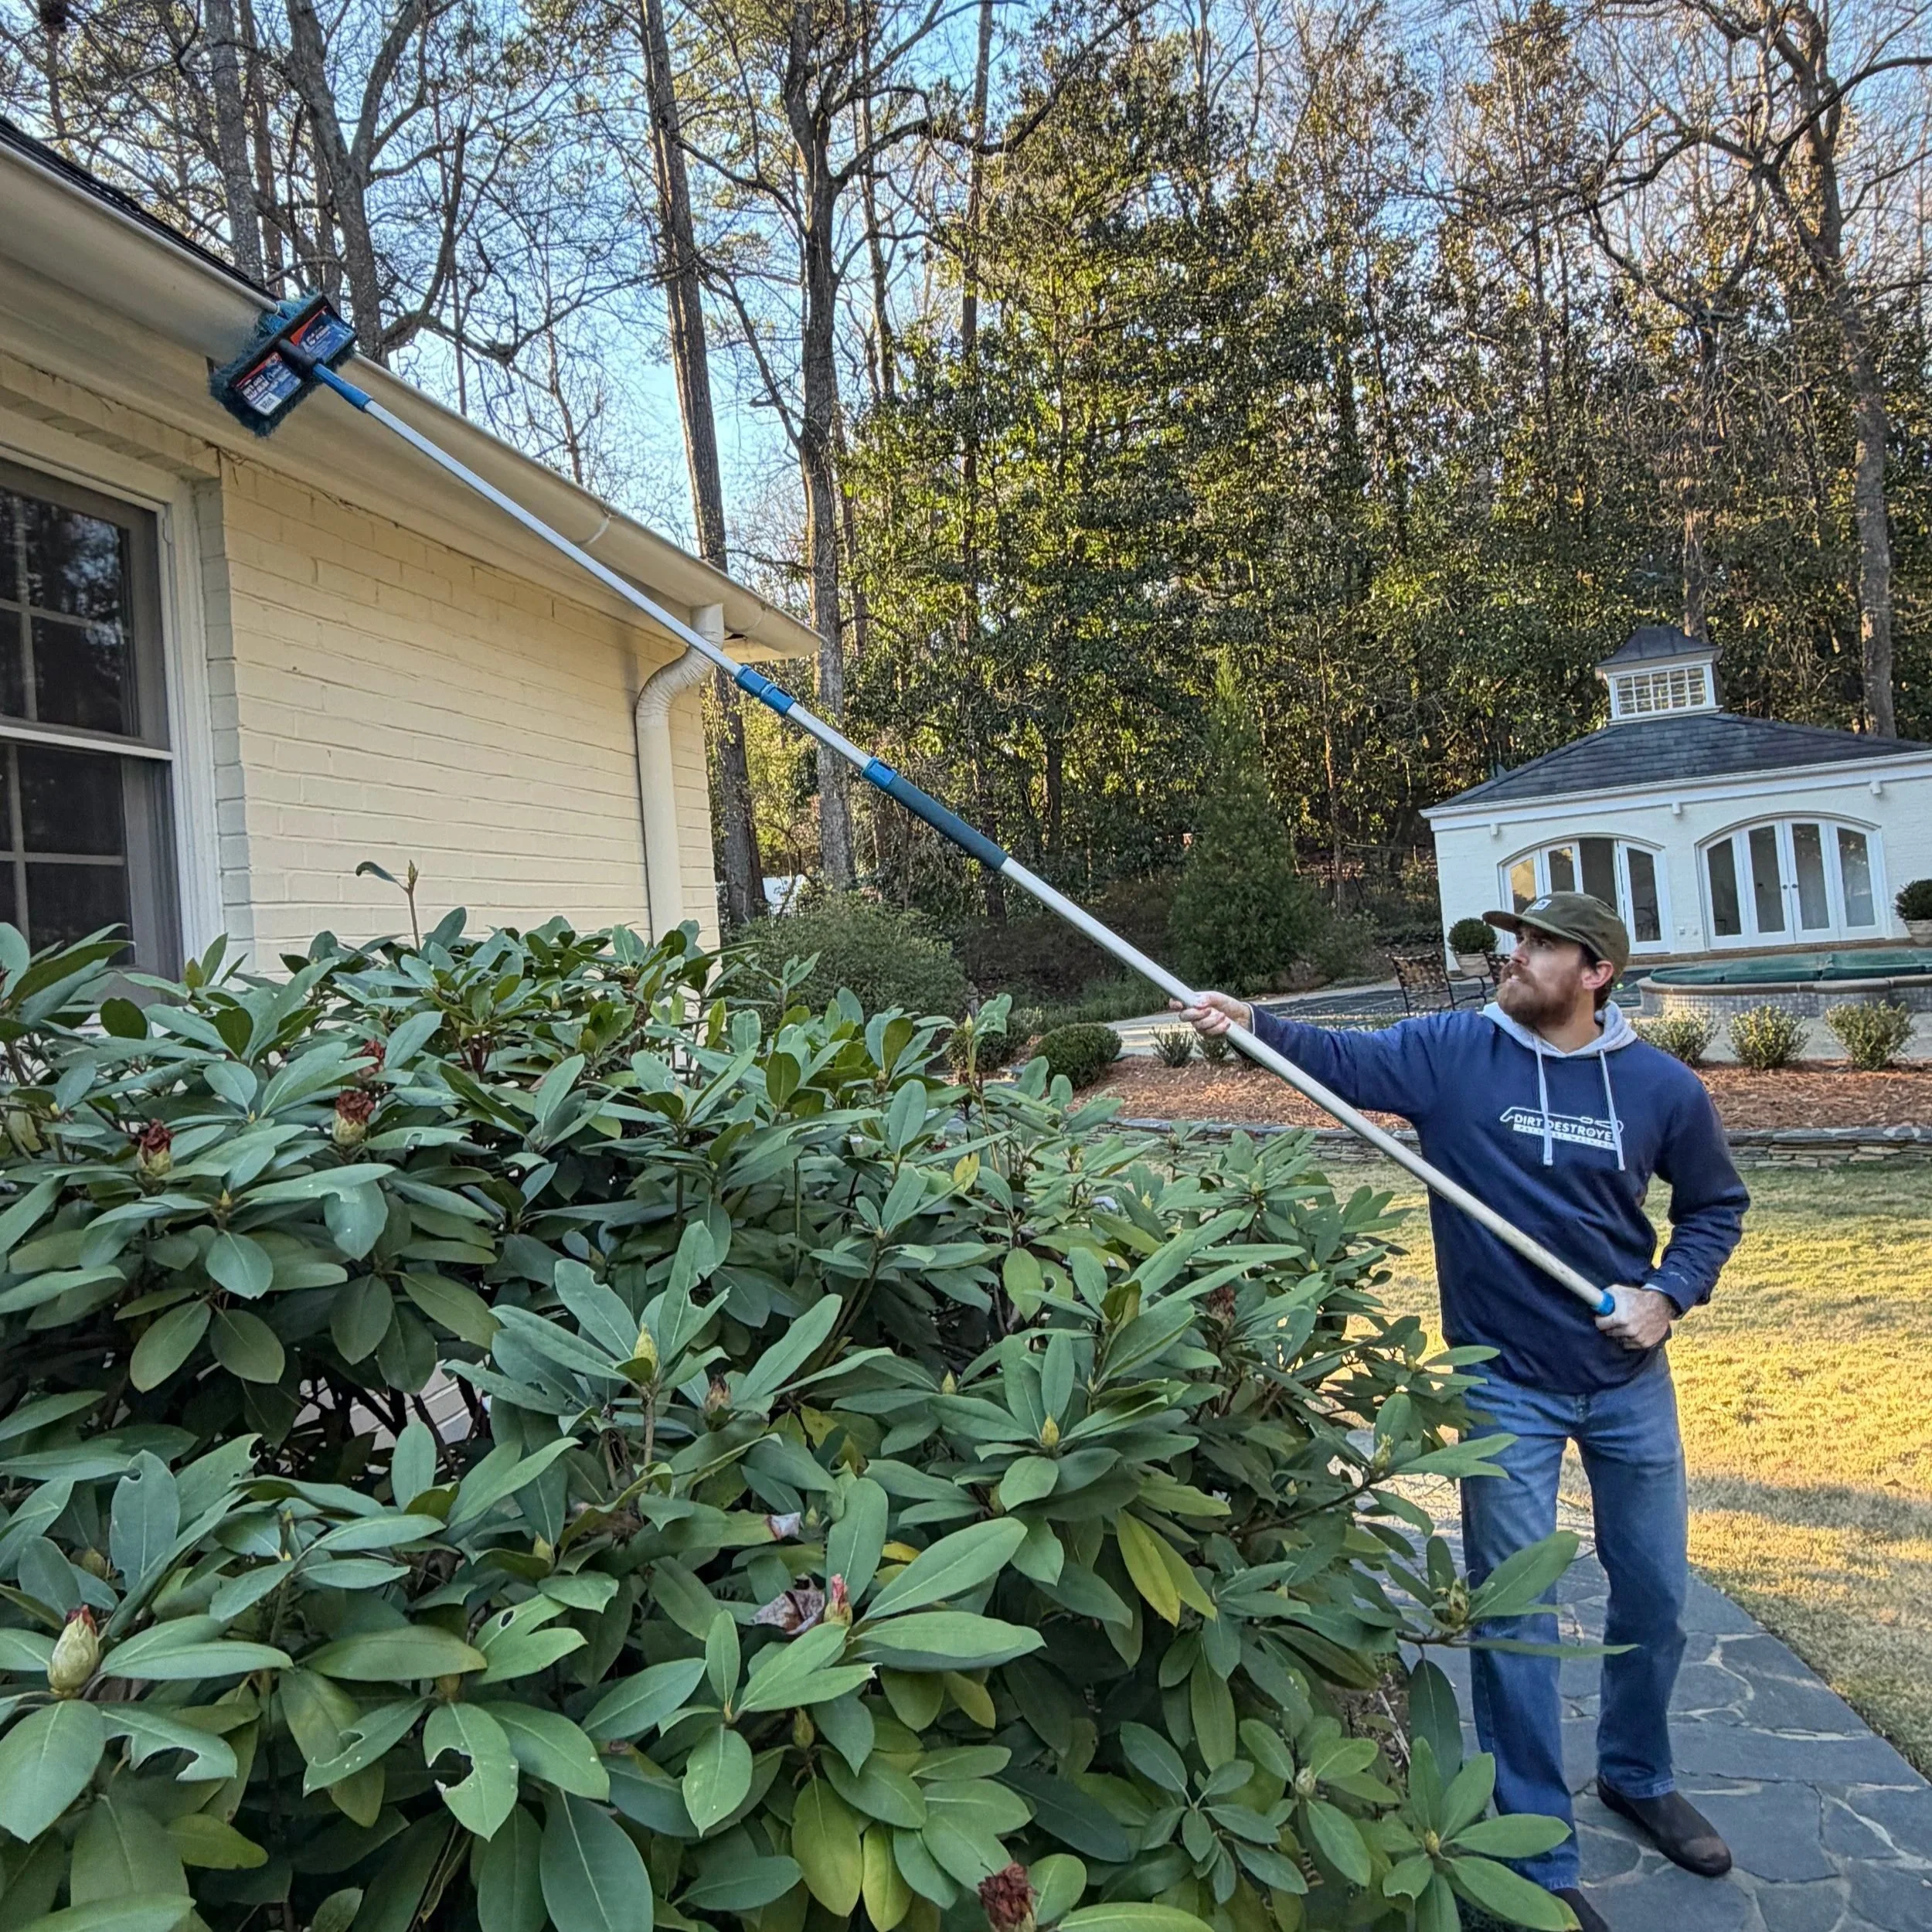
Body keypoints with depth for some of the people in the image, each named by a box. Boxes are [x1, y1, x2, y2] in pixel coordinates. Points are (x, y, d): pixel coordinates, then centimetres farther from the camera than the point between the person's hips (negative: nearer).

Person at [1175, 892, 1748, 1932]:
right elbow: (1340, 1058, -17)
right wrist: (1251, 1022, -34)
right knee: (1515, 1616, 4)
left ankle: (1638, 1775, 46)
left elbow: (1715, 1203, 8)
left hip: (1628, 1377, 3)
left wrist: (1670, 1295, -7)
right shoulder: (1452, 1052, -9)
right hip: (1505, 1385, -2)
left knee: (1654, 1593, 18)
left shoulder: (1663, 1087, -5)